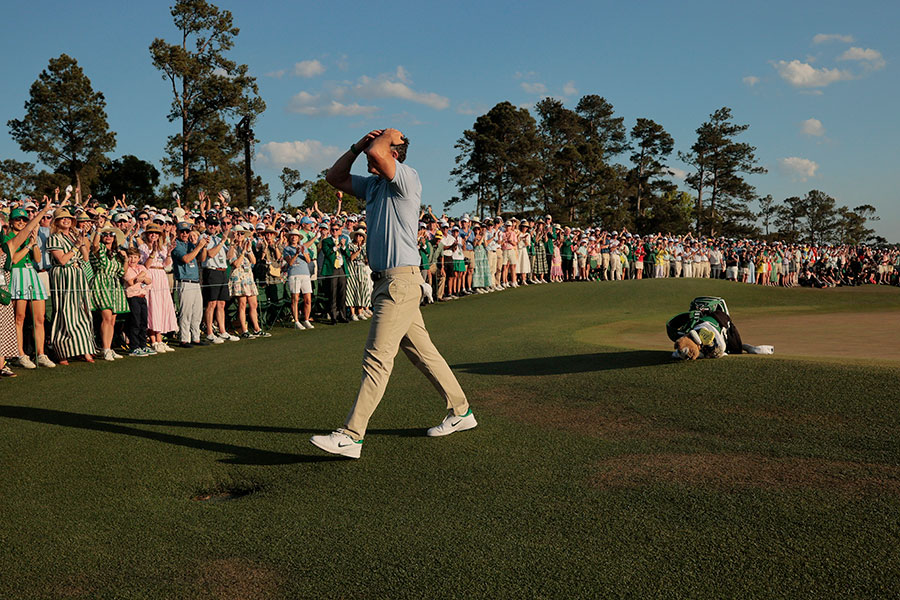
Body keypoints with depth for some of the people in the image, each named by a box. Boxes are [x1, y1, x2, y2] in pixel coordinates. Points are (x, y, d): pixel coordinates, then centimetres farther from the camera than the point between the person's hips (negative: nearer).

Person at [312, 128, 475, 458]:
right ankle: (460, 412, 24)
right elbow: (334, 177, 24)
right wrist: (358, 145, 14)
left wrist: (388, 135, -3)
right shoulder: (373, 184, 18)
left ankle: (351, 435, -12)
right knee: (422, 351, 14)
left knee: (377, 357, -11)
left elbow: (377, 153, -25)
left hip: (401, 281, -10)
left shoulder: (407, 178, -9)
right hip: (385, 282, 10)